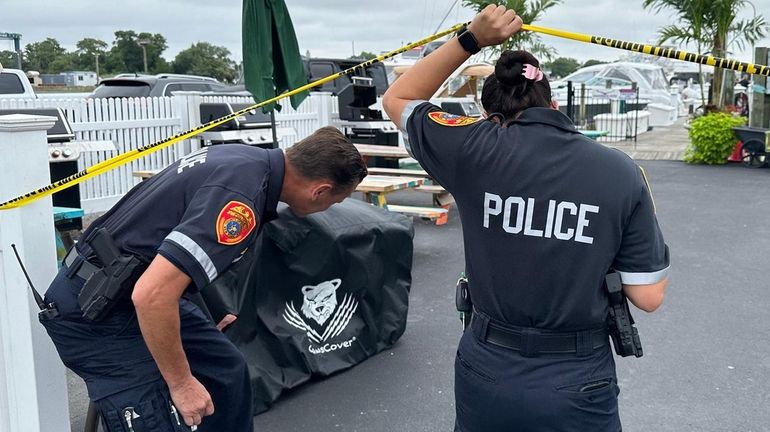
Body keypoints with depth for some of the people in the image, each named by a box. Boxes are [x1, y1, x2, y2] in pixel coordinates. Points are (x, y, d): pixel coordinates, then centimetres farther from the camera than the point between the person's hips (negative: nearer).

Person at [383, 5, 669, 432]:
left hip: (487, 375, 1)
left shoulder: (475, 151, -10)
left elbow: (398, 99, 7)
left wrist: (470, 39, 3)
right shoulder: (621, 173, -9)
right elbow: (648, 296, -4)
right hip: (578, 385, 0)